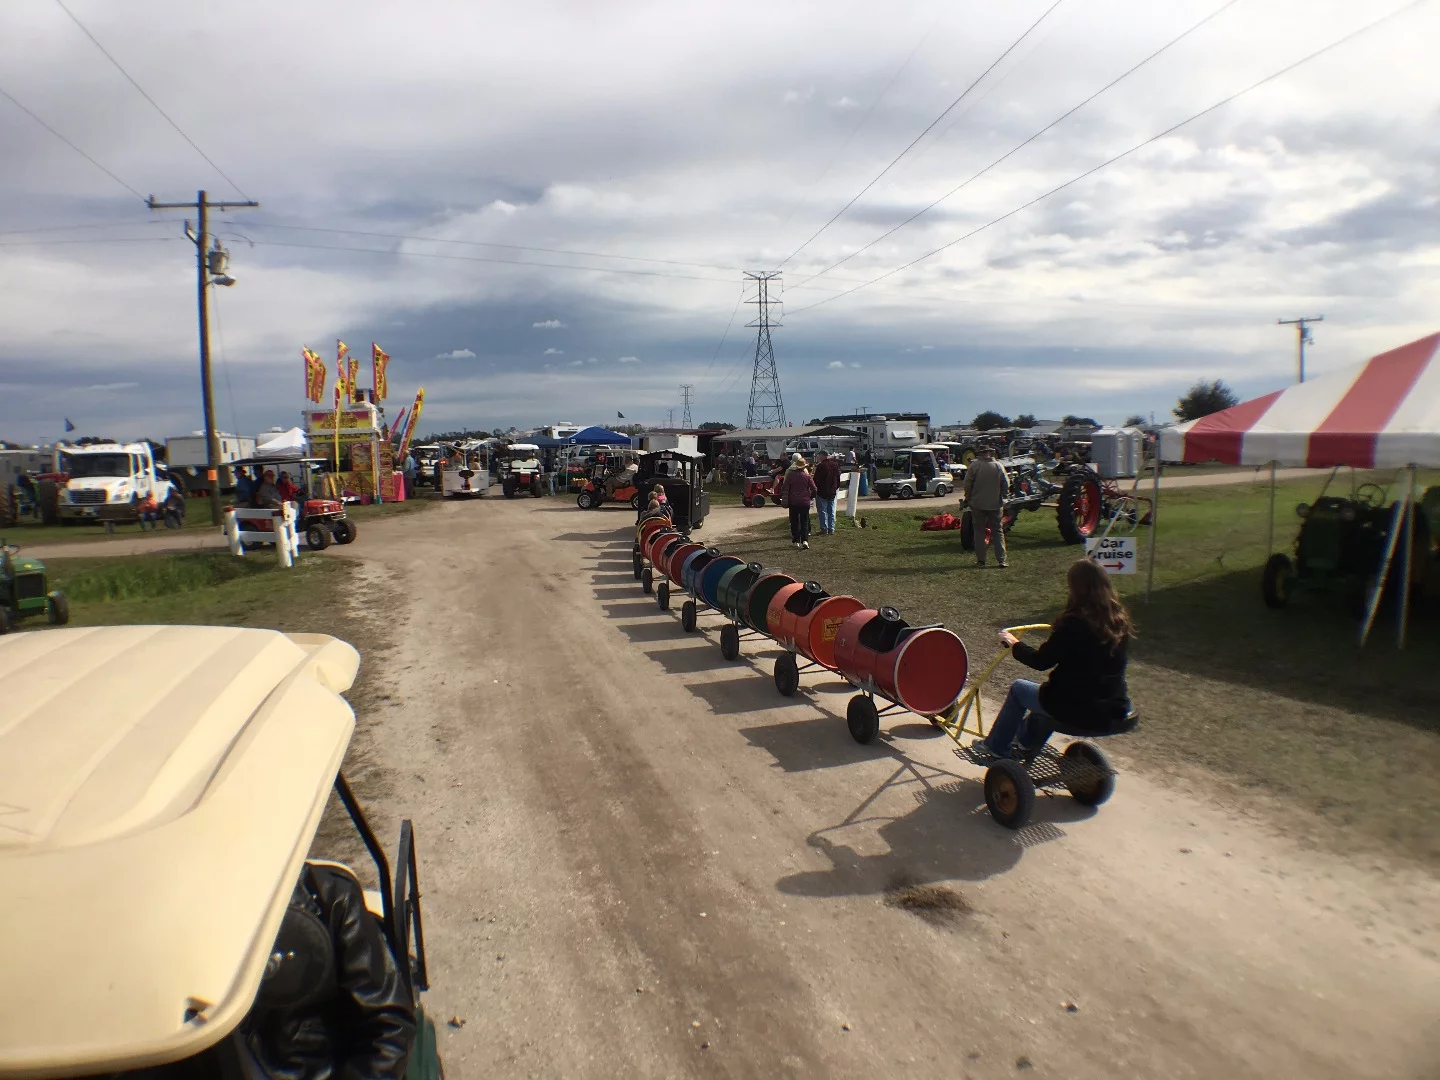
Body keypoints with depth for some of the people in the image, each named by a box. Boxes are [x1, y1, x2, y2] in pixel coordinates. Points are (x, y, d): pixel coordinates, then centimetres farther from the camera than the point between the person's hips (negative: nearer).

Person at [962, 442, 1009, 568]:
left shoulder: (974, 466, -9)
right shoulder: (998, 466, -4)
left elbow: (967, 484, -7)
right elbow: (1006, 485, 1)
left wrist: (968, 499, 7)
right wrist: (1002, 497, 17)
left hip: (977, 504, -1)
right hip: (995, 504, 1)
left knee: (979, 532, 7)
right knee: (998, 532, 7)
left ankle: (980, 560, 7)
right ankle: (1001, 560, 2)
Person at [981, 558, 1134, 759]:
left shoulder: (1073, 622, -21)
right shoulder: (1120, 620, -1)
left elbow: (1040, 662, -13)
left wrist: (1014, 644, 5)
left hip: (1078, 712, -7)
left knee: (1019, 688, 17)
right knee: (1053, 689, 34)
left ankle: (996, 747, 32)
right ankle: (1026, 742, 51)